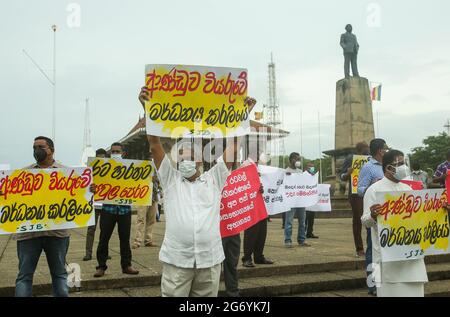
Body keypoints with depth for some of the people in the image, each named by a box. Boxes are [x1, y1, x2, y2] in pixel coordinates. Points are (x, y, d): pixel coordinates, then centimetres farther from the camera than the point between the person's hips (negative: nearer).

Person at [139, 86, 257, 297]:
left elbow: (234, 147, 5)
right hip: (176, 260, -1)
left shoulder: (213, 179, 10)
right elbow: (154, 143, 0)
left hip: (210, 260, 2)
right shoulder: (170, 179, 8)